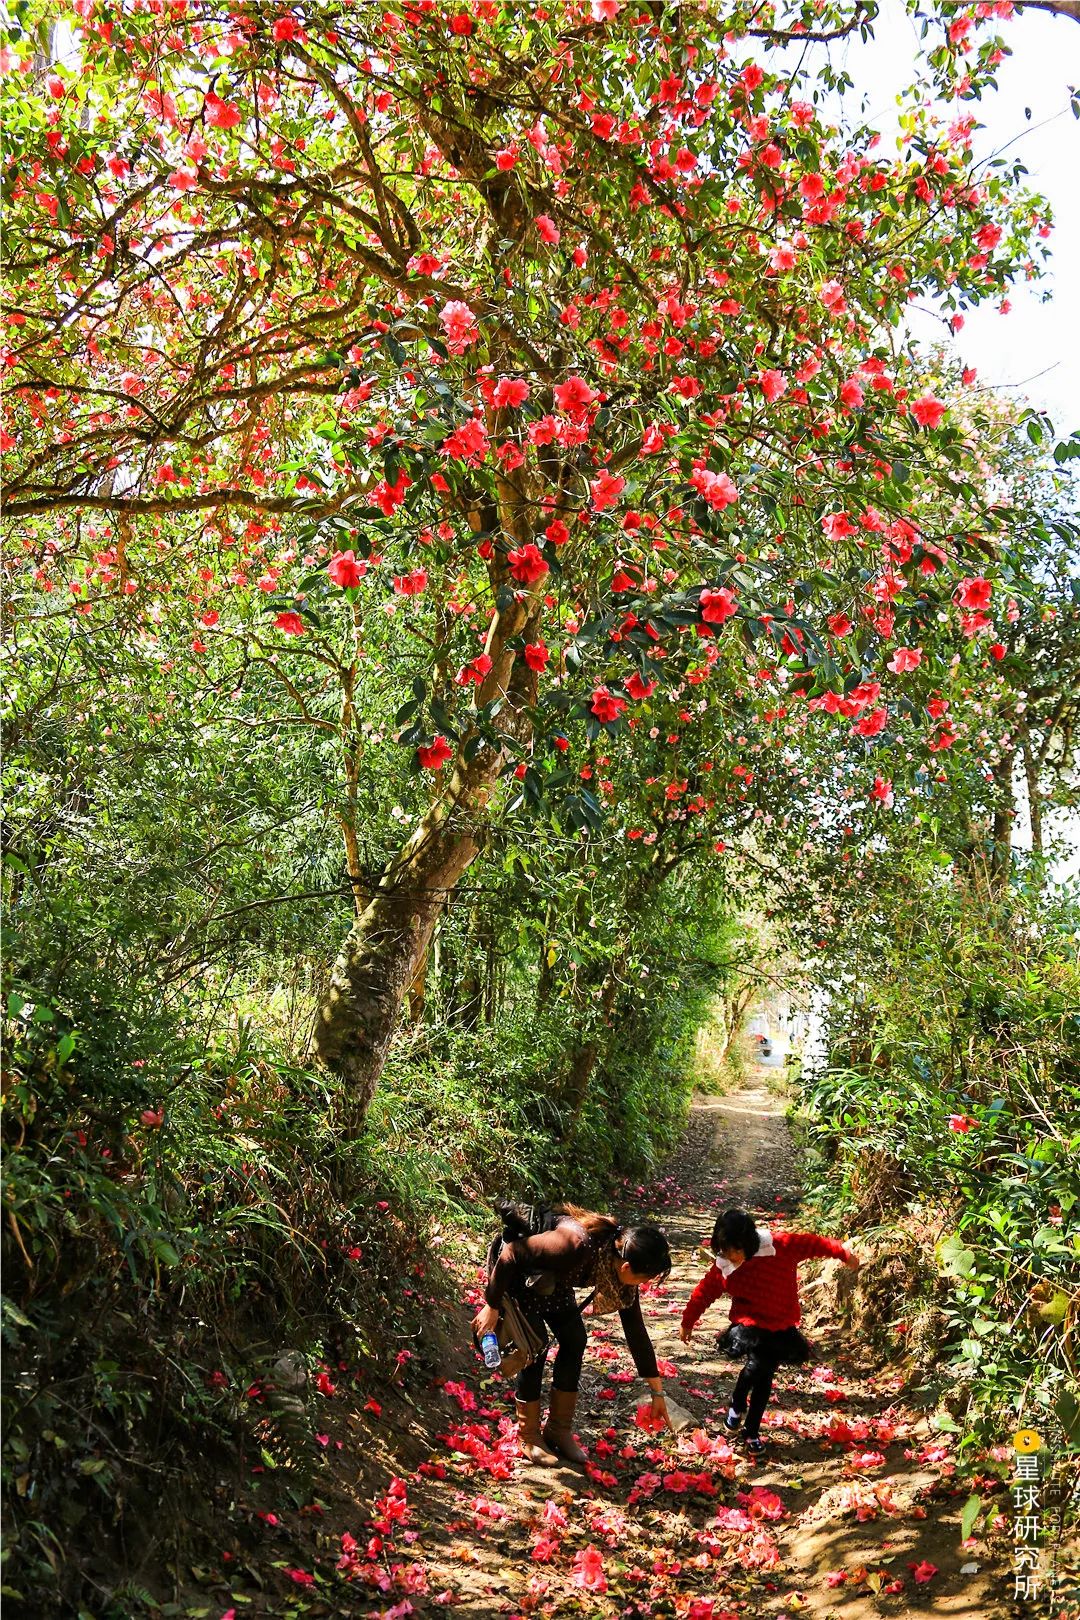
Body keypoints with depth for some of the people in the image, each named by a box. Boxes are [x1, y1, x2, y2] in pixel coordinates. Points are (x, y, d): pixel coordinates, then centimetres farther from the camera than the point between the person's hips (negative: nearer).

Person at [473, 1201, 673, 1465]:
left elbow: (636, 1331, -6)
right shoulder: (576, 1246, -41)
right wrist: (492, 1306, -21)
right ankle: (528, 1438, 7)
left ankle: (559, 1430, 13)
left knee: (575, 1340, -2)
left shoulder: (623, 1263, -18)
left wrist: (658, 1392, -1)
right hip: (515, 1274, -6)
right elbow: (512, 1254, -31)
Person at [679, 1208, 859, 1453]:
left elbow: (810, 1244, -8)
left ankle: (752, 1432, 23)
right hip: (749, 1324, -1)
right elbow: (704, 1292, 0)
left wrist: (843, 1253, 0)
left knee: (765, 1378, 4)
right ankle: (737, 1406, 10)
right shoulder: (723, 1266, -13)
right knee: (756, 1365, -22)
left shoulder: (780, 1246, -20)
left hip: (780, 1327, 1)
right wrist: (687, 1322, 10)